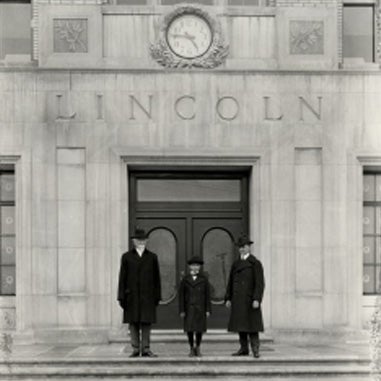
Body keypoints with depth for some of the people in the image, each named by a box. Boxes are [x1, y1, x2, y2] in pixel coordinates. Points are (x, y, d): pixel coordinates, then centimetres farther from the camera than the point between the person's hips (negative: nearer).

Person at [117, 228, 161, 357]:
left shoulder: (152, 257, 9)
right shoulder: (126, 257, 7)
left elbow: (157, 278, 8)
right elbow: (122, 278, 4)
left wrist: (157, 296, 3)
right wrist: (121, 297, -2)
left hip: (147, 295, 0)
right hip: (132, 295, 0)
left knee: (147, 322, -1)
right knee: (133, 323, 2)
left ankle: (145, 349, 3)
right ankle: (135, 349, 8)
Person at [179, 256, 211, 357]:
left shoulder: (204, 279, 2)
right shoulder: (185, 280, 2)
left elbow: (207, 295, 2)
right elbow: (181, 296, 2)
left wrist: (208, 310, -3)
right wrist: (181, 310, -4)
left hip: (200, 308, 0)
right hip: (189, 308, 0)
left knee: (199, 329, 1)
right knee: (189, 329, -2)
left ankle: (198, 347, 22)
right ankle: (191, 348, 13)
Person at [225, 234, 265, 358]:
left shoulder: (256, 263, -7)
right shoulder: (235, 264, 12)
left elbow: (260, 283, -13)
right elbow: (230, 282, 13)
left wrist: (257, 300, -21)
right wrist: (228, 299, 6)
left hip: (250, 299, -6)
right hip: (238, 300, 6)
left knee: (252, 324, -7)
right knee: (240, 324, 5)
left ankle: (255, 349, -2)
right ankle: (244, 349, 11)